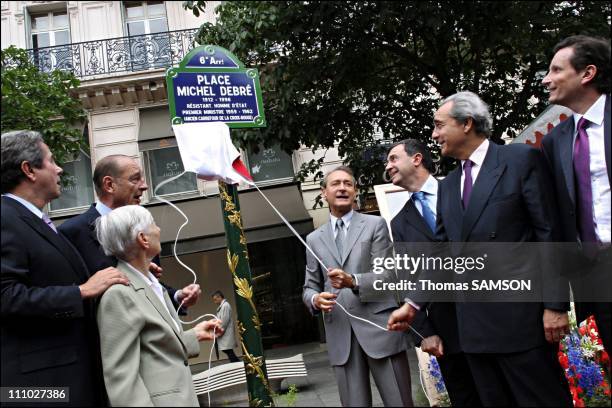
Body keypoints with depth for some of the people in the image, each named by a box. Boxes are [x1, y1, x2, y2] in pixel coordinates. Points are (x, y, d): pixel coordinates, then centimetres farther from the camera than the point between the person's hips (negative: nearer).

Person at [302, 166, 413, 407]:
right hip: (340, 335, 3)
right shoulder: (314, 239, 14)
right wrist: (315, 299, -8)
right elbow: (309, 287, 15)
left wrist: (354, 281, -21)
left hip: (378, 326, -2)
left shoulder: (375, 225, 5)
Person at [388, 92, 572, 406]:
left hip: (521, 317, -5)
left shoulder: (522, 159, -2)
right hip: (474, 324, 6)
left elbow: (549, 235, -6)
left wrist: (555, 305, -11)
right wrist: (412, 304, 9)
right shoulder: (447, 186, 15)